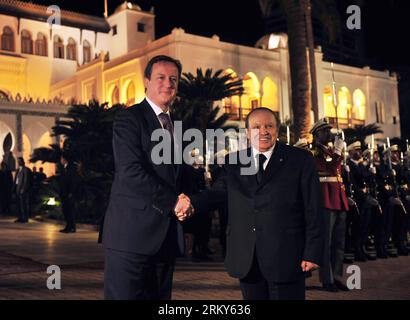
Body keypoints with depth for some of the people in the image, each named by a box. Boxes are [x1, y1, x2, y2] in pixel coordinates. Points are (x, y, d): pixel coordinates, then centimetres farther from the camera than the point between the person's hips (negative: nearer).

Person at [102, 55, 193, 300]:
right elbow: (131, 171, -16)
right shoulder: (129, 118, -4)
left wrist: (185, 203, 0)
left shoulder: (176, 125, 19)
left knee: (160, 296, 11)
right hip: (132, 233, -7)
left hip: (168, 236, 7)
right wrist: (173, 202, -13)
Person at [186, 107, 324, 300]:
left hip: (286, 257, -3)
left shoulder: (300, 160, 0)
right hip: (246, 260, 3)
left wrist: (312, 254, -7)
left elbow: (314, 210, -2)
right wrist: (191, 203, -17)